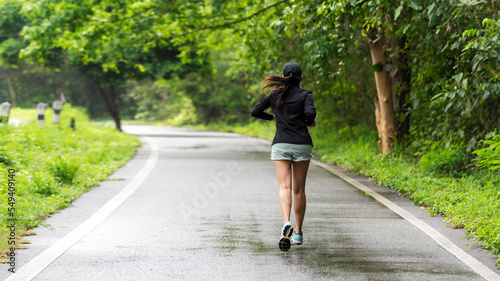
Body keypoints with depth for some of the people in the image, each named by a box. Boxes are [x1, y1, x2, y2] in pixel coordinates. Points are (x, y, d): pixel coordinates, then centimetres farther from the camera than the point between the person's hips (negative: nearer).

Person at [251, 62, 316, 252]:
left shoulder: (275, 94, 7)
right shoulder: (304, 95, -1)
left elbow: (255, 111, 6)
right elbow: (310, 112, -18)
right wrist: (310, 122, 4)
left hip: (281, 145, 1)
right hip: (302, 144, -1)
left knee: (284, 187, -9)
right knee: (299, 189, 10)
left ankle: (286, 223, -35)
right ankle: (298, 233, 14)